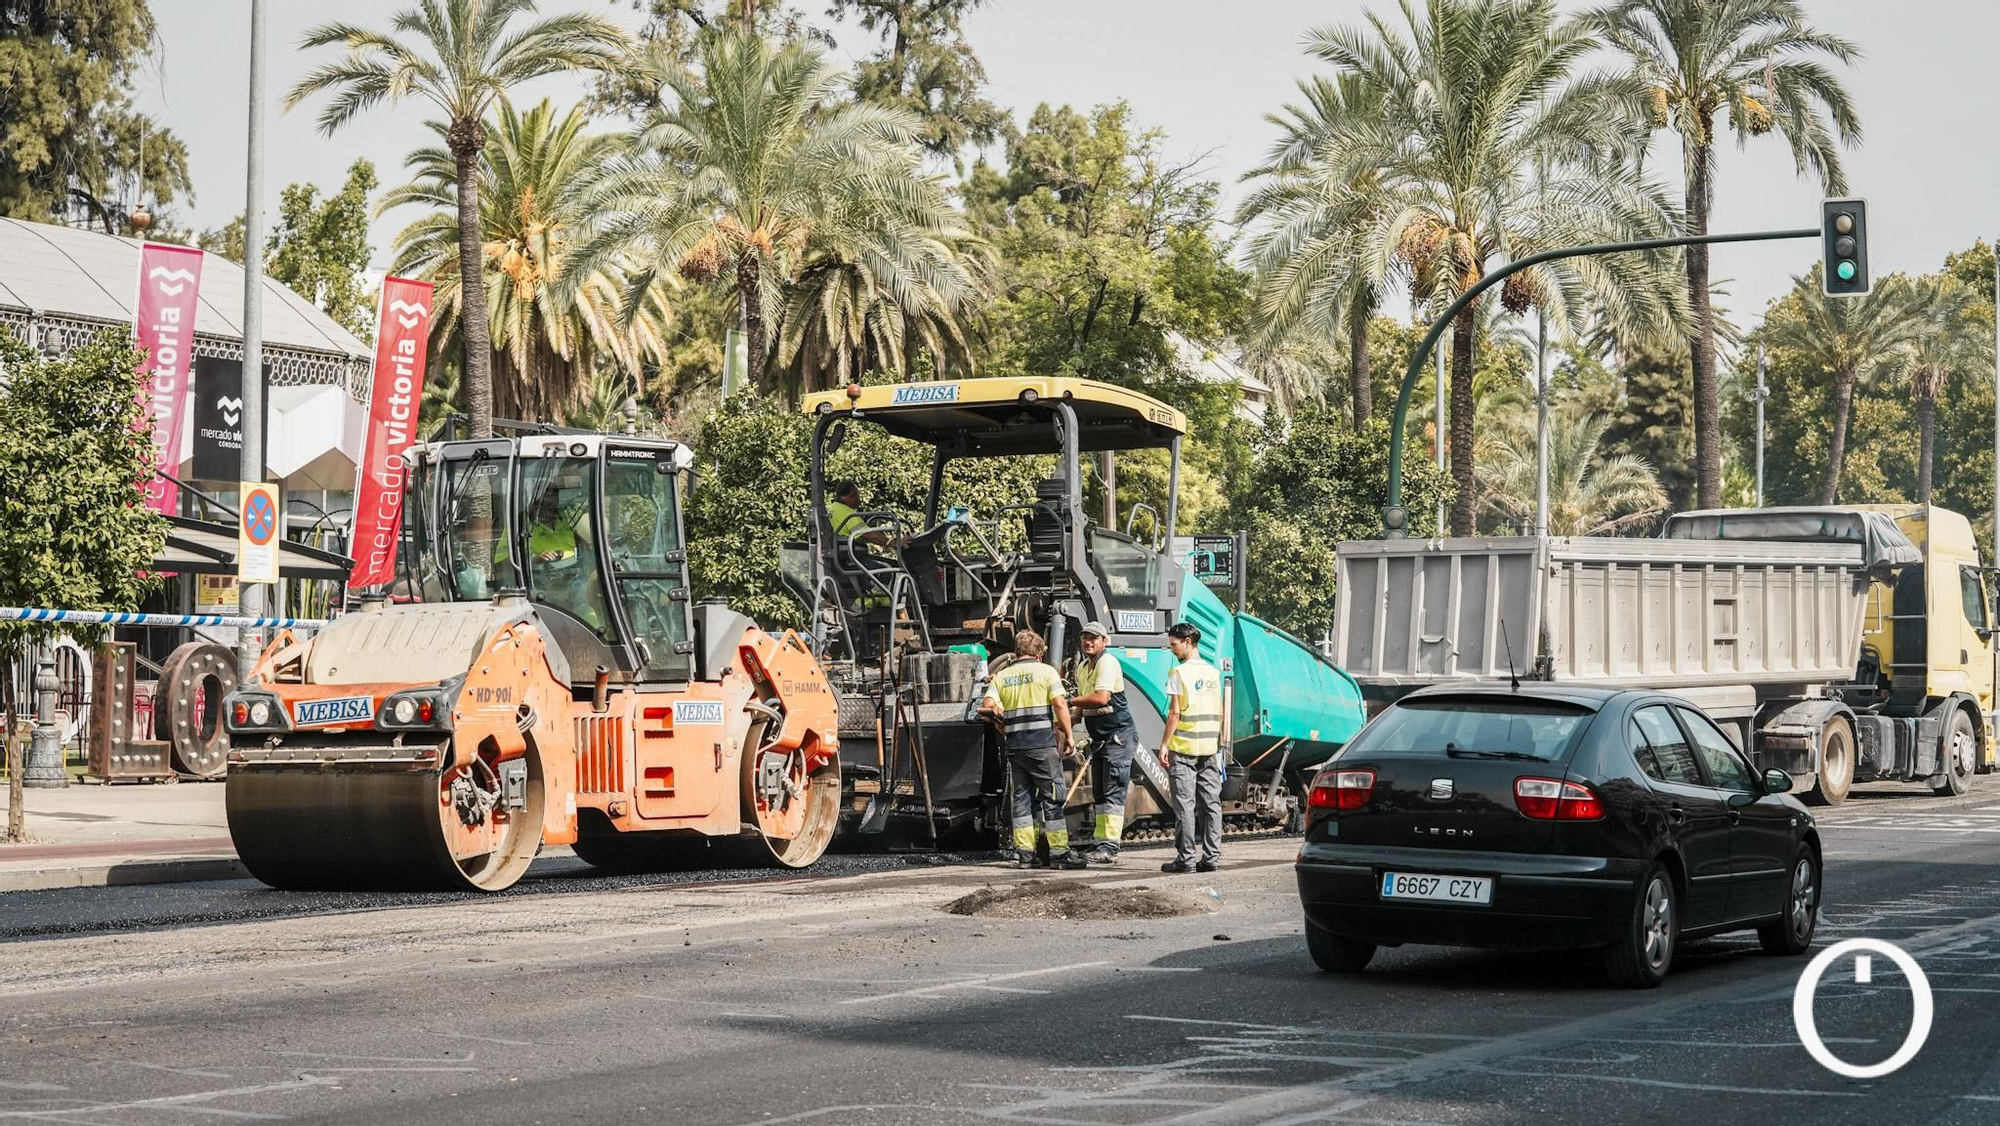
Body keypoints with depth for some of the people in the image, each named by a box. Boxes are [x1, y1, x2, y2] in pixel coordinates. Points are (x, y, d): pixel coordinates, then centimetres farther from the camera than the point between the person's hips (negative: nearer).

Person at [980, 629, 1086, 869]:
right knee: (1052, 797, 1)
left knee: (1022, 796, 10)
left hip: (1015, 745, 4)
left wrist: (1002, 727, 14)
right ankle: (1059, 850, 1)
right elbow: (1060, 705, -10)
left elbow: (988, 705, 0)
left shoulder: (1002, 676, 10)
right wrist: (1068, 736, -4)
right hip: (1043, 744, -4)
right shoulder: (1045, 671, -1)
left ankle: (1023, 851, 8)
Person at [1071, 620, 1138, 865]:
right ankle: (1099, 844, 14)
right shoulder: (1082, 667, 16)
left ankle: (1109, 847, -14)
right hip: (1099, 739, 10)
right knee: (1098, 795, 10)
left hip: (1118, 736, -10)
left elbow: (1101, 698, -27)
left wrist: (1069, 701, -17)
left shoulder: (1108, 662, -14)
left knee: (1113, 793, -11)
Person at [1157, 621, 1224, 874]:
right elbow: (1219, 713, 13)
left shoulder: (1179, 673, -8)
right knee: (1211, 803, 6)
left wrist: (1164, 744, -7)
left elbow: (1174, 713, -11)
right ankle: (1211, 857, 6)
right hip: (1210, 747, 6)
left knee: (1185, 804, -4)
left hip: (1183, 748, -6)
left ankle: (1186, 858, -5)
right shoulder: (1213, 672, 11)